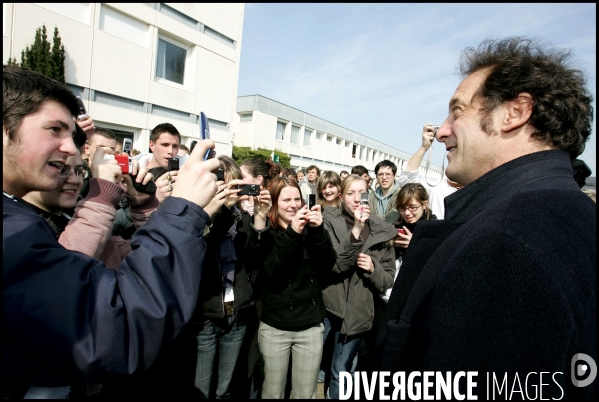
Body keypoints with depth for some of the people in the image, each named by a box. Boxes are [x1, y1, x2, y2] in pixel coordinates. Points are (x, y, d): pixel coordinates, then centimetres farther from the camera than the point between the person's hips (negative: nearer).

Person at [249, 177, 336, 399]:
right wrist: (292, 233, -29)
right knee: (273, 392, 14)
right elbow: (270, 272, -20)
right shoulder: (265, 232, -4)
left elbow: (328, 264, -12)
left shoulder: (310, 229, 3)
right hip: (275, 326, -1)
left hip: (311, 325, 2)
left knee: (306, 393, 13)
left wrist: (318, 230, -26)